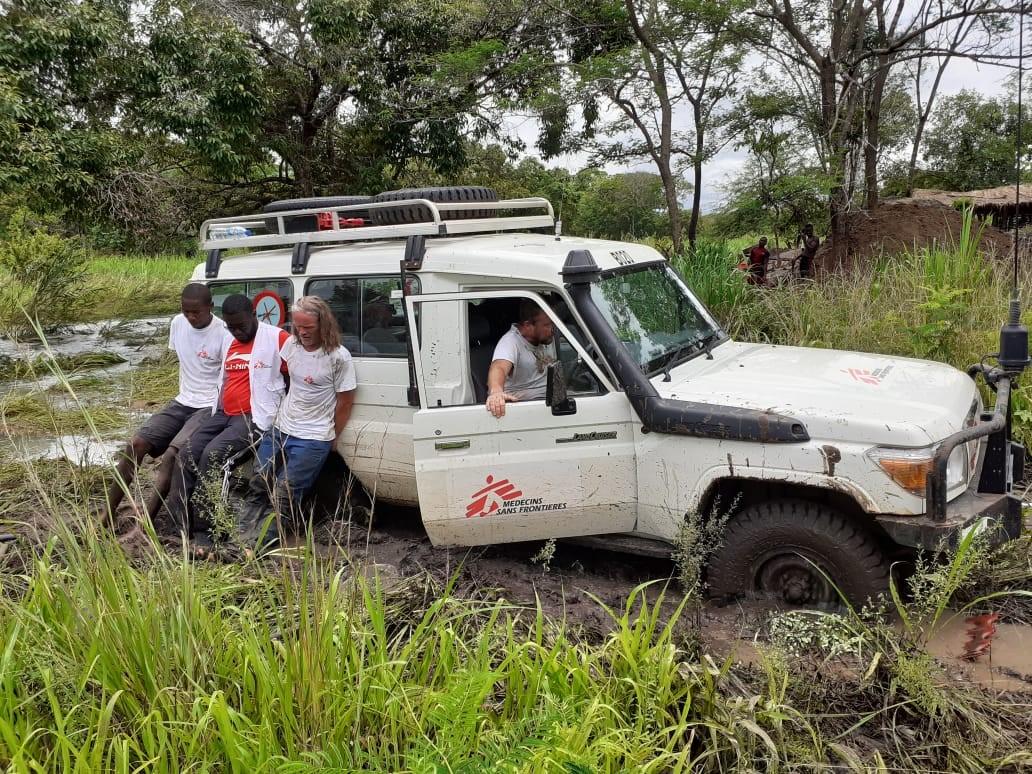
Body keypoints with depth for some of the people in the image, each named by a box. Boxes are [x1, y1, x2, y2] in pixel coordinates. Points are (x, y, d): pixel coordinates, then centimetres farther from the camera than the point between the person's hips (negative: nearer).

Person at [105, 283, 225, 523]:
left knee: (172, 455, -25)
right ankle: (107, 517, -6)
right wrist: (186, 392, 14)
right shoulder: (178, 324, 3)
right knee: (135, 444, -10)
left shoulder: (223, 333, -16)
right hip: (182, 402, 7)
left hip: (210, 407, -6)